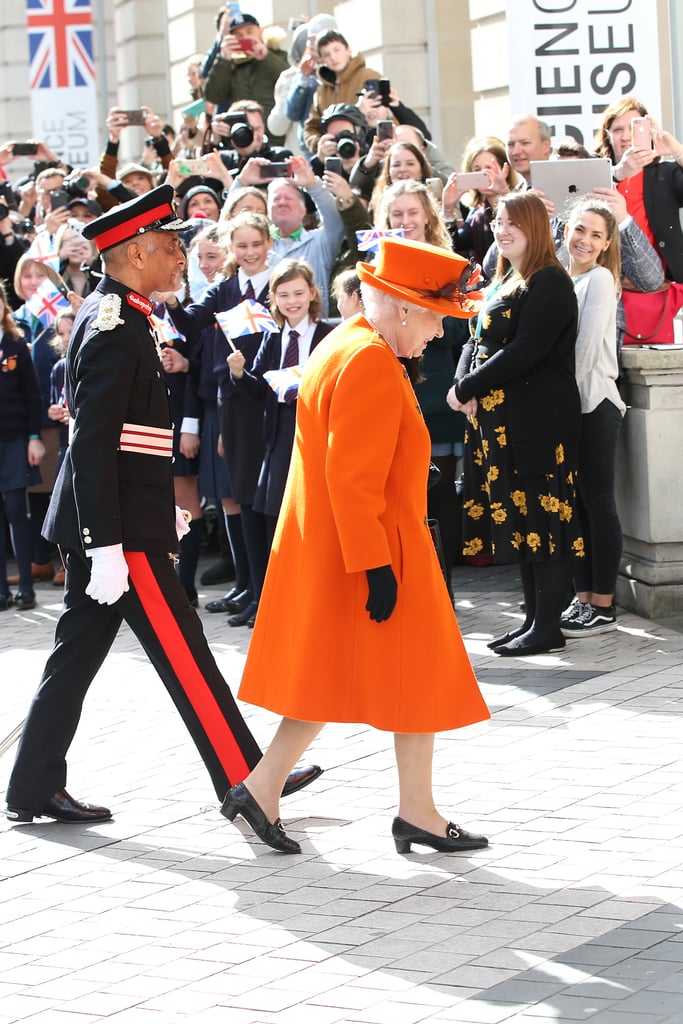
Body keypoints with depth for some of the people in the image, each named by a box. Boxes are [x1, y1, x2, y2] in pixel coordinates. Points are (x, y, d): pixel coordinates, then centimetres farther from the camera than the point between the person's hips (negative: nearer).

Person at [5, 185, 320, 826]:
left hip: (108, 520, 10)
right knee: (183, 652, -3)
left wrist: (164, 507, 24)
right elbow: (93, 444, -23)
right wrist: (106, 548, -25)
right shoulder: (115, 328, -19)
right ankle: (244, 782, 4)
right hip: (121, 527, -10)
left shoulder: (110, 315, 12)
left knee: (78, 652, 11)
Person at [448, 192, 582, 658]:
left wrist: (467, 387, -15)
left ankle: (548, 627, -3)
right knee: (517, 516, 11)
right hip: (501, 419, 9)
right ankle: (534, 617, 17)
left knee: (540, 514, -7)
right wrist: (465, 385, -6)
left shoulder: (549, 284, -12)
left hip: (539, 419, -9)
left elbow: (524, 352, -20)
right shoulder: (504, 283, 18)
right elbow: (478, 341, 14)